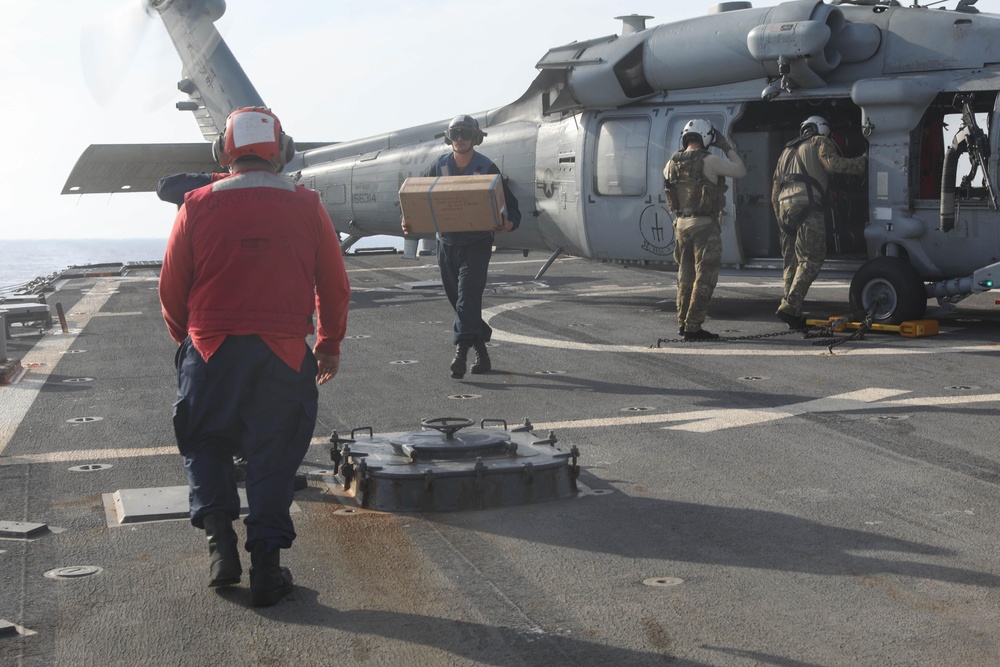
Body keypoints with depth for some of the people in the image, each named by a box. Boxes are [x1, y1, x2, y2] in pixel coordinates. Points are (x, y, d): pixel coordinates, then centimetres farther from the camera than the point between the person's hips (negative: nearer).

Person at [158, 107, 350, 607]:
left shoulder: (197, 207, -1)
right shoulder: (306, 208, 2)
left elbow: (171, 288, 4)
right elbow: (334, 286, 8)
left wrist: (186, 338, 22)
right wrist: (329, 345, 22)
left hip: (211, 350, 0)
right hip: (284, 355, 0)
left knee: (203, 443, 20)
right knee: (273, 457, 9)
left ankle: (220, 537, 5)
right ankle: (266, 566, 8)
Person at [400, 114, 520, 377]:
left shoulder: (486, 168, -4)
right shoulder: (439, 167, 5)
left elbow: (509, 204, -3)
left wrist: (510, 222, -25)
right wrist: (408, 220, -12)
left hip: (476, 244, -4)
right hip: (447, 243, 4)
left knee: (467, 298, -17)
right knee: (457, 299, 11)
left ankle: (461, 352, -23)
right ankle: (481, 352, 26)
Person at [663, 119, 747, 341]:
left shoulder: (672, 163, 5)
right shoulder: (709, 161, -13)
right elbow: (740, 171, -5)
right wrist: (728, 147, 4)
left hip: (681, 223, 7)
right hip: (704, 225, -7)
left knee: (685, 276, 16)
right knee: (704, 277, -2)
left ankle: (682, 323, 21)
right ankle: (693, 327, -5)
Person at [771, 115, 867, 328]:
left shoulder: (787, 151, 31)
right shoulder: (820, 142, 10)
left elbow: (775, 191, 29)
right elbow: (833, 164, -11)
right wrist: (863, 161, -3)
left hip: (785, 206, 7)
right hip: (807, 206, -7)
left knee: (792, 262, 10)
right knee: (811, 259, -7)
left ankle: (793, 316, 9)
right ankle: (789, 306, -20)